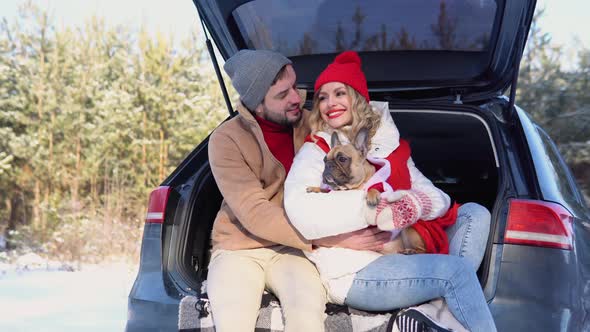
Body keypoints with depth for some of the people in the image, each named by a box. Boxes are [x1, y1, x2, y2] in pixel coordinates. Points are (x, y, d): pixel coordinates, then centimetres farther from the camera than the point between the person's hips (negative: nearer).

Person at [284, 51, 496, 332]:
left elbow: (438, 198, 6)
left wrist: (417, 204, -19)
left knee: (474, 214, 0)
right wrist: (370, 208, -26)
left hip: (403, 255, 7)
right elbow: (300, 211, -21)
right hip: (353, 272, -7)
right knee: (457, 270, -22)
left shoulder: (388, 145, 14)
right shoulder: (315, 152, -1)